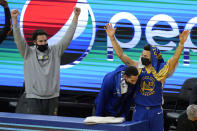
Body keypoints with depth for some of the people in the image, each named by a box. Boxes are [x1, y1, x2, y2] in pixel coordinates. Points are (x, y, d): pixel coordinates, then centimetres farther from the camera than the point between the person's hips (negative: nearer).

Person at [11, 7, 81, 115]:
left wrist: (75, 17, -4)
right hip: (33, 97, -2)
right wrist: (14, 19, -21)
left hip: (52, 97, 2)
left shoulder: (55, 51, 7)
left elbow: (68, 37, 4)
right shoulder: (28, 53, 2)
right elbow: (18, 38, -8)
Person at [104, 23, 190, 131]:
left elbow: (175, 58, -13)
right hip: (139, 110, 2)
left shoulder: (161, 70, -1)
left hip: (155, 111, -2)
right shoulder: (137, 67, 5)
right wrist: (112, 37, -1)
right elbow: (121, 54, 5)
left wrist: (181, 43, -27)